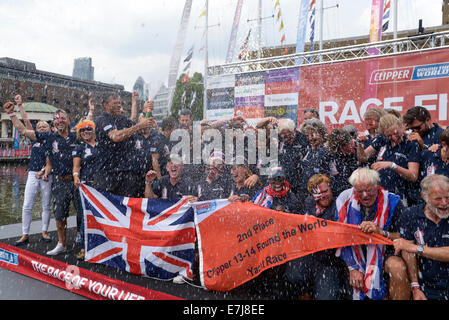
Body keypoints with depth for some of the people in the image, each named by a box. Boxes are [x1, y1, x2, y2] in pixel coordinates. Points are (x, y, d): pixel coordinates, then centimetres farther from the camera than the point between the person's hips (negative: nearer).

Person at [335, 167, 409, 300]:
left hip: (385, 255, -1)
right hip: (357, 258, 1)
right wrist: (353, 268, -11)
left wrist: (381, 231, -26)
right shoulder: (346, 201, -5)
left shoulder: (392, 202, -7)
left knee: (397, 266, -30)